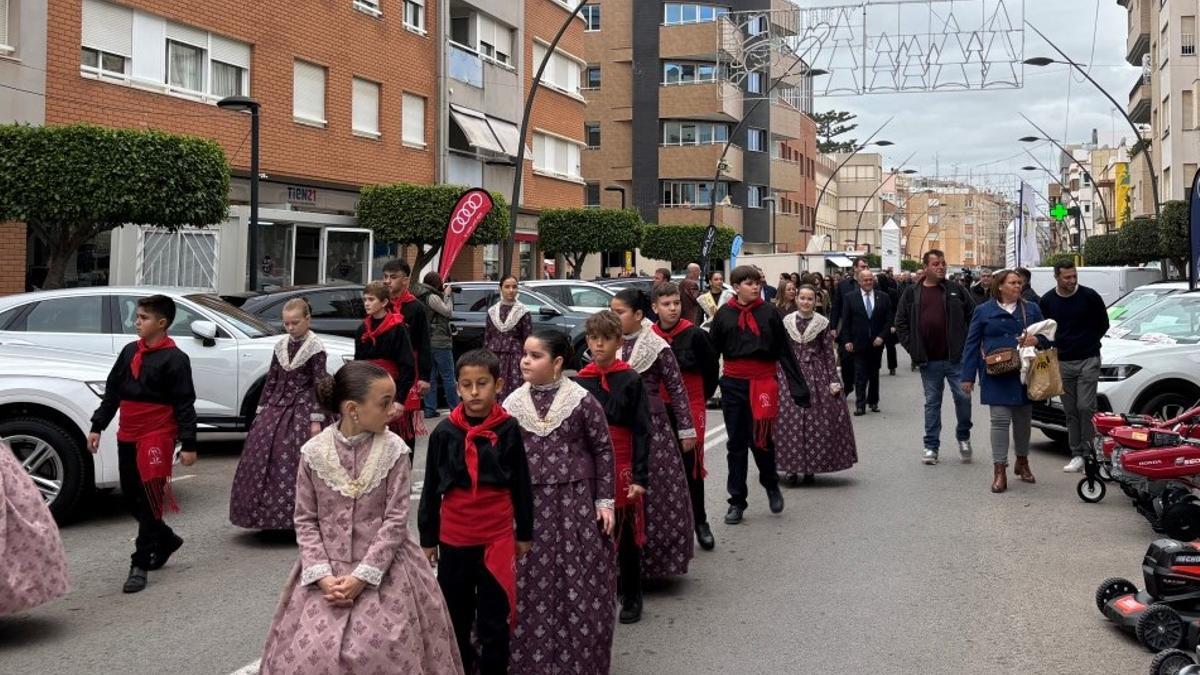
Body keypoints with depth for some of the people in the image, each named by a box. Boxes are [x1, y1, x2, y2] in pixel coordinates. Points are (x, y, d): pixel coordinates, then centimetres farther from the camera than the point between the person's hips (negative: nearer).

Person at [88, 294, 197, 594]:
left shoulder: (174, 359, -9)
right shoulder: (130, 352, 11)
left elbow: (184, 405, -10)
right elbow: (112, 392, 17)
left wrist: (188, 444, -12)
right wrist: (97, 427, 14)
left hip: (157, 437, -7)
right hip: (127, 437, 7)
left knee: (150, 500, -6)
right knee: (131, 498, 14)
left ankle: (140, 565, -1)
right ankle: (167, 540, 34)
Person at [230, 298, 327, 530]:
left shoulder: (315, 347, -7)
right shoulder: (281, 345, 10)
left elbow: (320, 385, -10)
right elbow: (271, 379, 15)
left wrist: (316, 419, -15)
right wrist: (261, 409, 11)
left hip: (301, 409, -6)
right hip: (276, 406, 6)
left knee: (294, 460, -10)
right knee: (262, 454, 0)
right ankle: (268, 515, 10)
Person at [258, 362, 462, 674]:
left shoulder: (394, 450, -8)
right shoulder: (313, 452, -5)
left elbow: (396, 520, -9)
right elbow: (305, 520, 0)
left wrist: (361, 576, -14)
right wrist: (322, 575, -11)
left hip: (382, 571, -1)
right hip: (326, 570, 1)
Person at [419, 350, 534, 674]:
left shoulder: (508, 429, -6)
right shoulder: (444, 432, -3)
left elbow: (522, 485, 3)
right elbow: (431, 489, 4)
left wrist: (524, 534, 6)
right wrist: (427, 538, 6)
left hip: (498, 537, -1)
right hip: (453, 538, 2)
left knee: (494, 618, 6)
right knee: (456, 616, 14)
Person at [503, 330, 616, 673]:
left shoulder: (582, 400, -6)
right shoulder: (513, 404, 2)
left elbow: (603, 449, 1)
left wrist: (605, 500, -1)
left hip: (576, 501, -2)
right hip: (528, 503, 2)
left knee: (580, 583, 2)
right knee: (530, 583, 4)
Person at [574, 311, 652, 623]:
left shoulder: (631, 380, -4)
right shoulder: (579, 381, 5)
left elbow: (642, 431, -5)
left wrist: (640, 477, -10)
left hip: (622, 467, -3)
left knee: (627, 536, 6)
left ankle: (632, 598, 20)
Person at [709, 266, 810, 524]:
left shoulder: (769, 313, -1)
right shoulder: (723, 315, 2)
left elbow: (785, 352, 0)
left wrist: (799, 388, -3)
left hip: (763, 383, -2)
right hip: (733, 384, 2)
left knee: (760, 439, 0)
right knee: (736, 443, 7)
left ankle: (771, 485, 30)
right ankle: (737, 501, 16)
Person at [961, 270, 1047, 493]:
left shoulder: (1031, 309, 11)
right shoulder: (983, 311, 3)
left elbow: (1046, 335, 14)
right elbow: (972, 344, 3)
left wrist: (1036, 339, -11)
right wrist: (968, 376, -2)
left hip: (1024, 375, 3)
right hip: (997, 376, -3)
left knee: (1023, 419, 12)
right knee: (1000, 420, -8)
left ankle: (1022, 462, 30)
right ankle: (999, 471, -6)